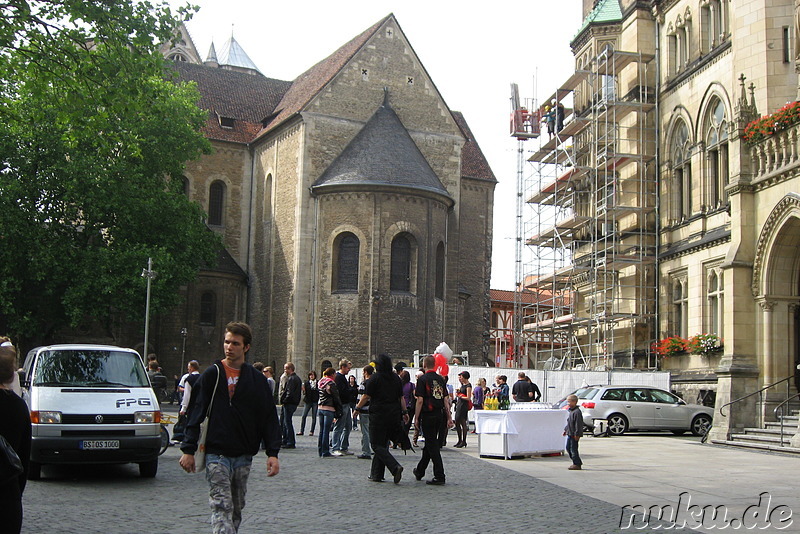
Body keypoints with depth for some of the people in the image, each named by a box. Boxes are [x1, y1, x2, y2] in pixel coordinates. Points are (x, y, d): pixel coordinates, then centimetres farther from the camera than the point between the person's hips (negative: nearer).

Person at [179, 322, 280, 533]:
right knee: (222, 507, -11)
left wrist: (273, 453, -2)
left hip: (244, 456, 3)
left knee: (236, 509, 12)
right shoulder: (212, 374, 1)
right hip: (216, 454, -3)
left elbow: (269, 417, 6)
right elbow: (197, 412, 1)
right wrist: (188, 449, -4)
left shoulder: (256, 379, 6)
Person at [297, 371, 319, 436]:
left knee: (314, 417, 4)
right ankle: (301, 431, 3)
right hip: (308, 401, 1)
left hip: (315, 401, -1)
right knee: (304, 416, -3)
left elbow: (320, 392, 4)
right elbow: (305, 393, 3)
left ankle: (312, 431, 11)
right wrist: (303, 390, -16)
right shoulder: (306, 382, 5)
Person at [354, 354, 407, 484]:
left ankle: (395, 467, -22)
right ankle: (376, 474, 17)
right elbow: (401, 397, 11)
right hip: (394, 415, 6)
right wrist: (404, 412, 16)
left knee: (377, 445, -2)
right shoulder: (396, 378, 10)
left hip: (378, 415, -6)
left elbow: (366, 397, -6)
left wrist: (357, 408, 6)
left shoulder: (374, 378, -7)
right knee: (383, 444, 15)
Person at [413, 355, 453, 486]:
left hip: (427, 415, -7)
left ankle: (439, 476, -7)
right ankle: (420, 471, 33)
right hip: (439, 415, 7)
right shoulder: (441, 379, 8)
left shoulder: (423, 379, -10)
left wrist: (416, 418, -10)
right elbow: (446, 399, 7)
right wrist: (449, 417, 9)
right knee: (429, 443, 18)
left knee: (432, 445, -4)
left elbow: (420, 400, -15)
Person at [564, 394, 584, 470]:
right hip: (569, 434, 11)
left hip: (574, 435, -11)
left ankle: (577, 464, 3)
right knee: (568, 448, 15)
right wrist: (565, 430, 24)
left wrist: (577, 434, -23)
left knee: (573, 449, -5)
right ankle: (576, 462, 23)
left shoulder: (577, 412, -18)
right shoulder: (571, 411, 14)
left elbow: (578, 424, -21)